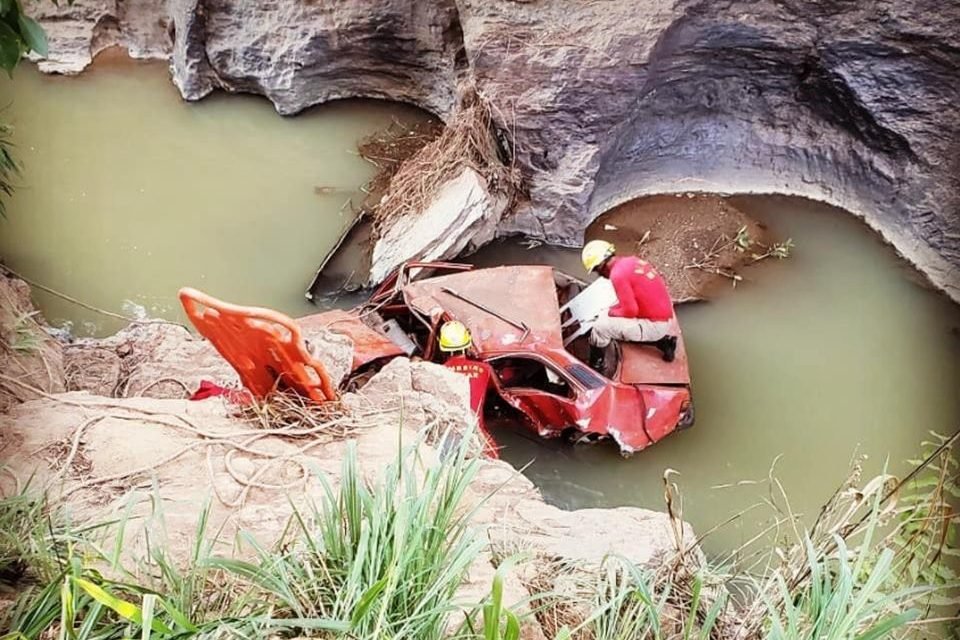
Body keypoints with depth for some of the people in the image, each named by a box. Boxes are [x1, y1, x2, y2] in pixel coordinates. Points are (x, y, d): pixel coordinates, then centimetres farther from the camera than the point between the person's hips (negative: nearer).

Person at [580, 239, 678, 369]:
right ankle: (662, 342, 18)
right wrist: (613, 309, 15)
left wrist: (612, 313, -2)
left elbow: (630, 310, -20)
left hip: (654, 325, -9)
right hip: (663, 320, 9)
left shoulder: (618, 274, -18)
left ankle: (594, 369, 11)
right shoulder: (632, 261, 9)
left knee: (601, 327, -6)